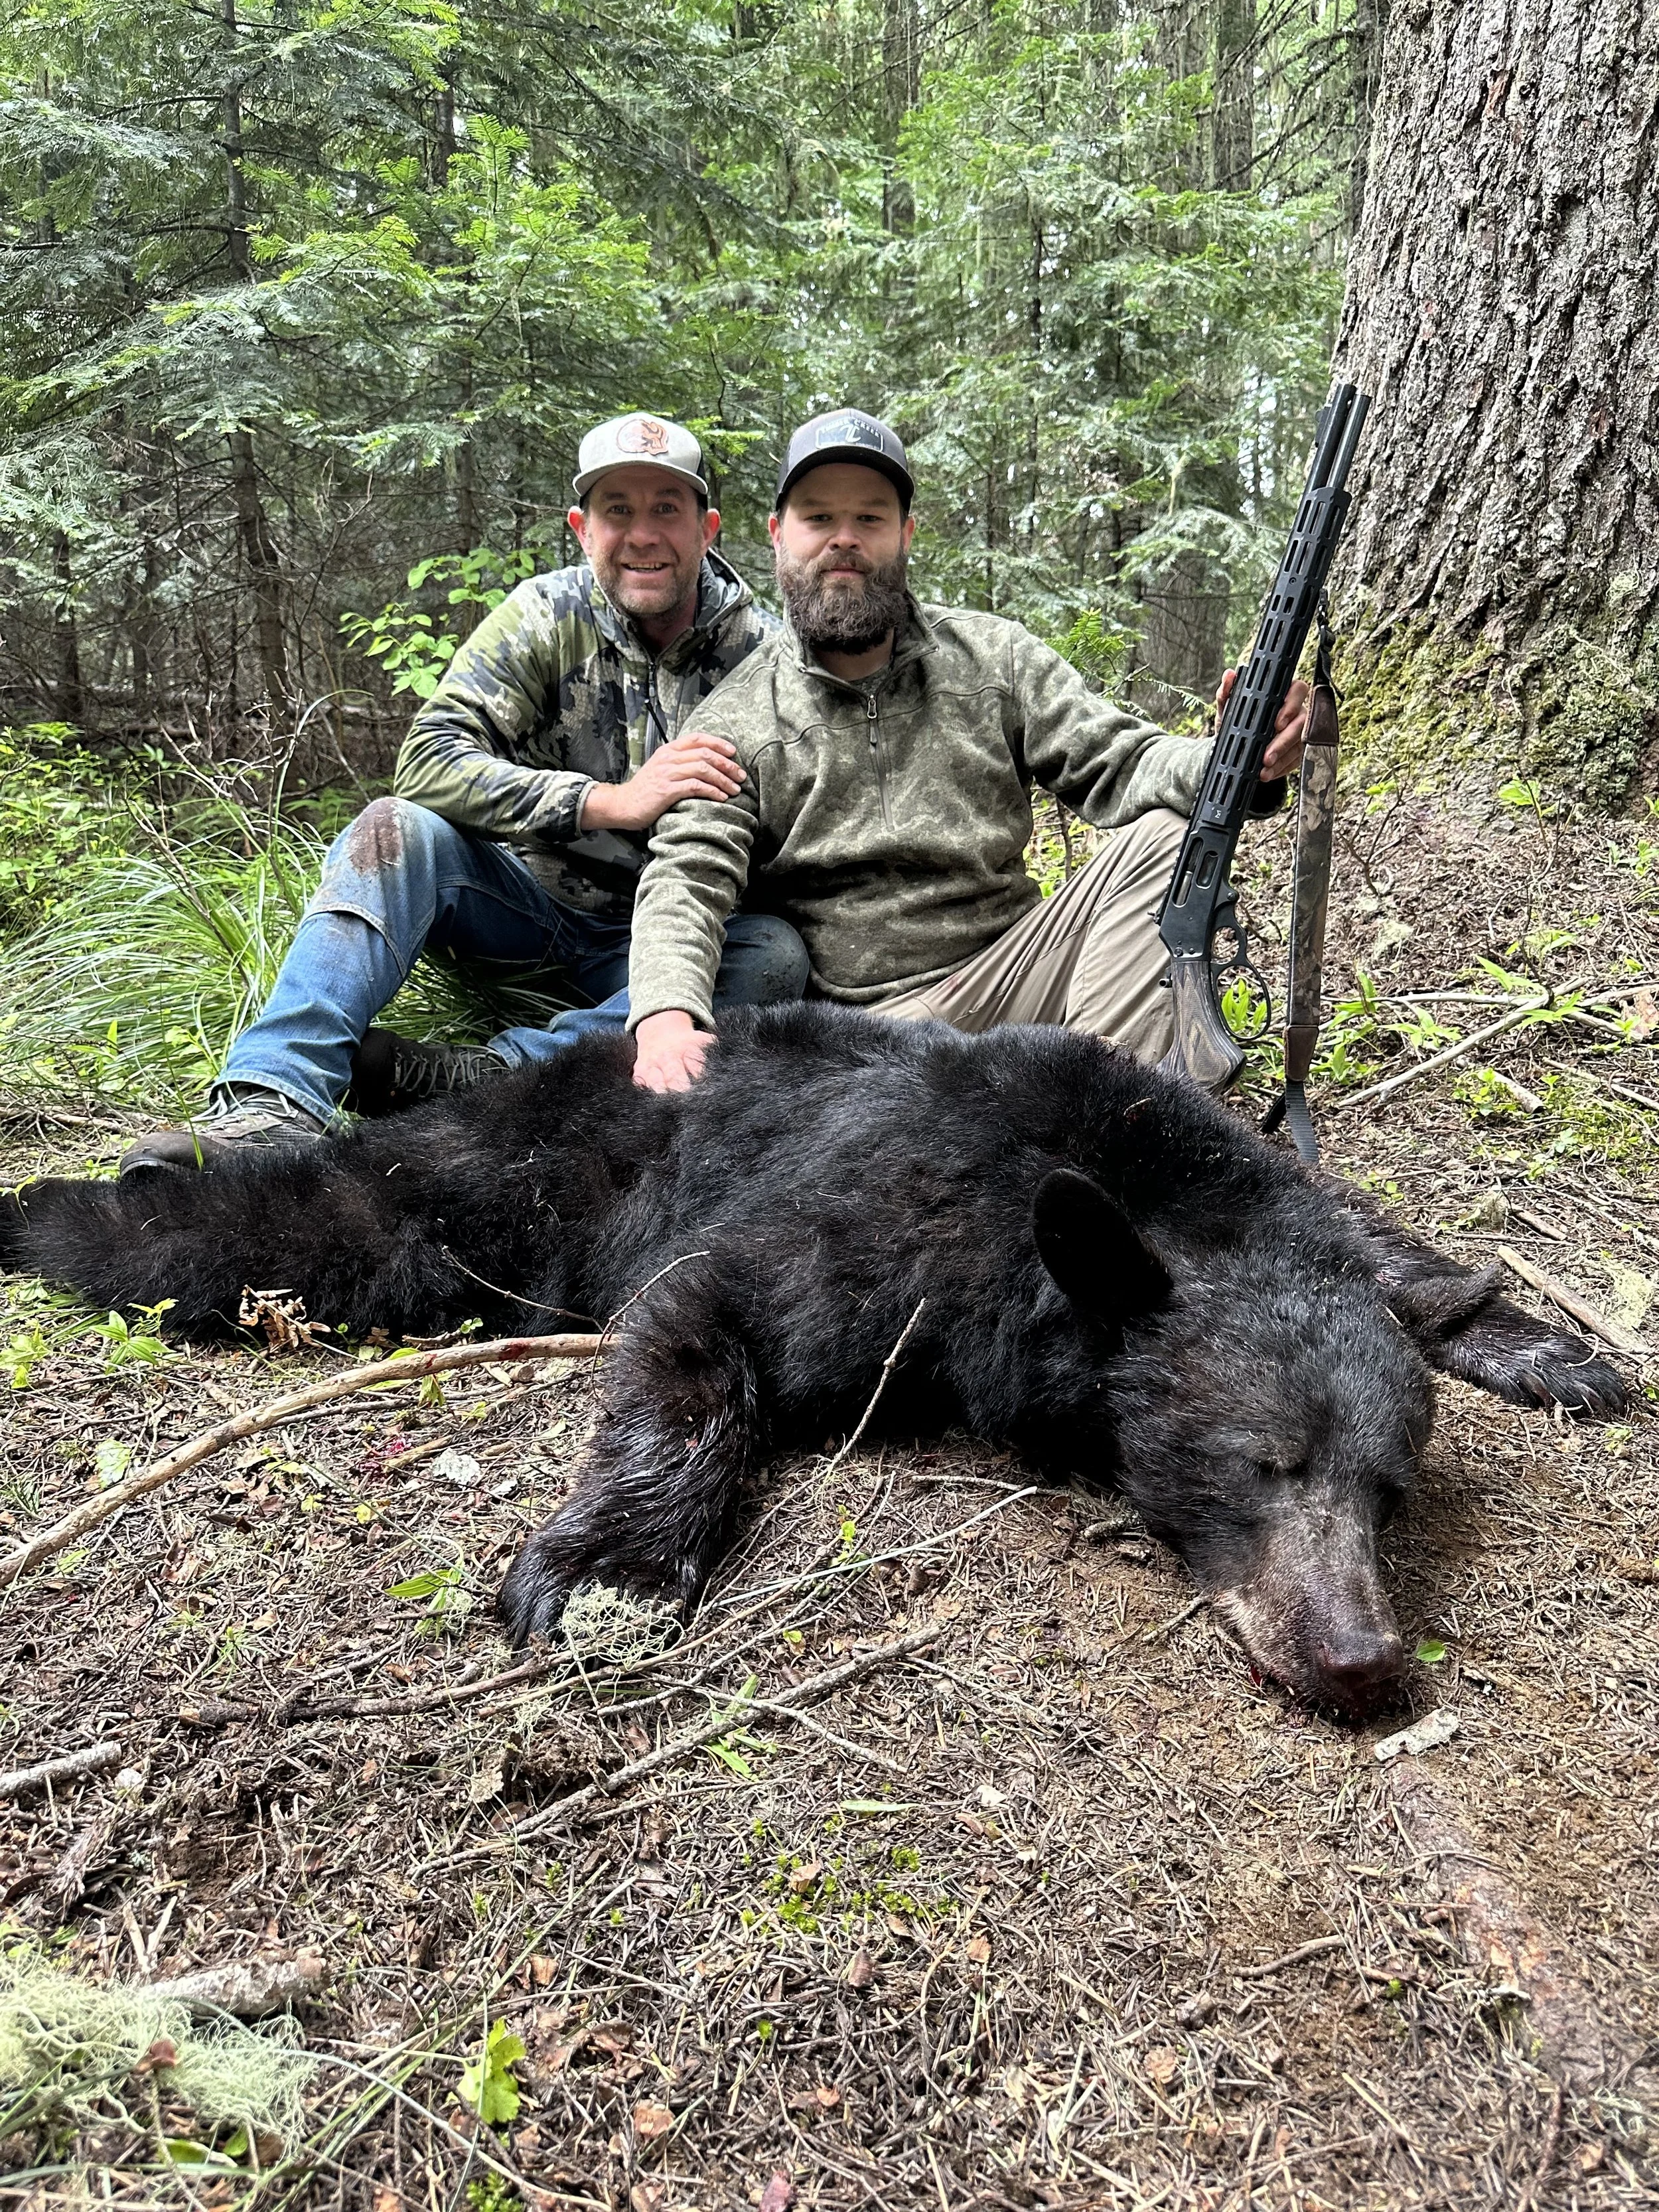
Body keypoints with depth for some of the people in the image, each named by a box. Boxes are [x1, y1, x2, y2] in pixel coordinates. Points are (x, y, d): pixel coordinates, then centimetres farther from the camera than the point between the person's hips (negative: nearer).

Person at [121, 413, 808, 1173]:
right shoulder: (547, 615, -6)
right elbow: (427, 761, -20)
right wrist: (612, 801, -29)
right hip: (525, 893, 0)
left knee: (776, 955, -30)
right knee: (395, 831, -27)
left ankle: (484, 1077, -40)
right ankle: (274, 1104, -38)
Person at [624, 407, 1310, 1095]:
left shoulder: (992, 656, 10)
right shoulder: (736, 718, 3)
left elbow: (1117, 762, 2)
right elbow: (687, 877, -8)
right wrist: (665, 1014, -30)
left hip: (1009, 980, 4)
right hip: (864, 1032, -3)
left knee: (1165, 833, -16)